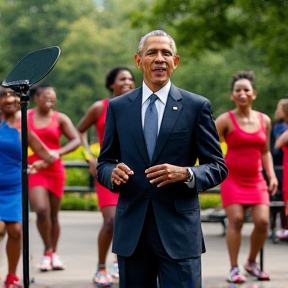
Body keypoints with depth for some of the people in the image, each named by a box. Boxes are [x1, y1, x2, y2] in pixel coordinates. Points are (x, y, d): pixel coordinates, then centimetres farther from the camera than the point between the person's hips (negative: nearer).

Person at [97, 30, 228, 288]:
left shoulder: (197, 106, 3)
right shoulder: (118, 107, 9)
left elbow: (218, 166, 3)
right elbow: (104, 163, 14)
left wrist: (186, 174, -17)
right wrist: (113, 172, -10)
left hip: (179, 230, -2)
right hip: (132, 230, 2)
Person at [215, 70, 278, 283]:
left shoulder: (264, 120, 7)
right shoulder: (226, 120, -6)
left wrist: (271, 174, 7)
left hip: (256, 180, 4)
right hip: (232, 179, -3)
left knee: (263, 221, -7)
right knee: (236, 220, -13)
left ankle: (252, 262, 16)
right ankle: (234, 269, -1)